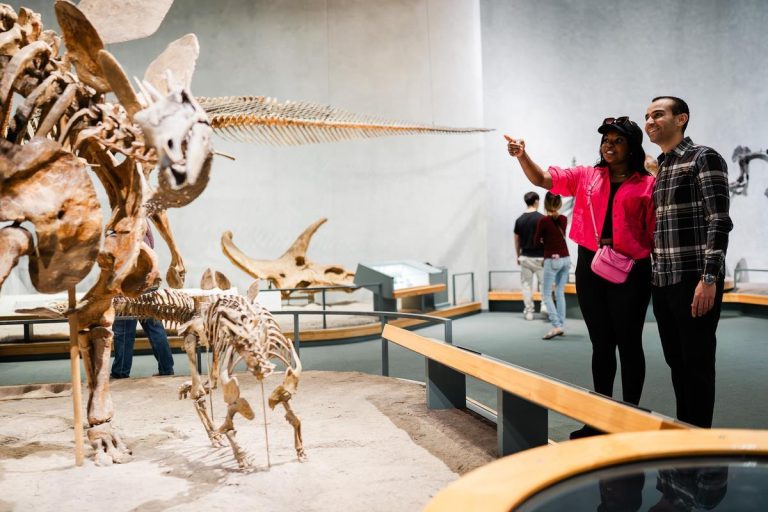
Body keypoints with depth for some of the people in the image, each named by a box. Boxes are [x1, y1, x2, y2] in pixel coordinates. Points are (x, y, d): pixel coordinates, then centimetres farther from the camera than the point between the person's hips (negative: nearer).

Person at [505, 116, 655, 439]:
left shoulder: (647, 184, 0)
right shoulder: (586, 177, 10)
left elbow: (654, 233, -1)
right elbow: (543, 179, 2)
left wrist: (655, 274, -9)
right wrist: (522, 156, -16)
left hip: (630, 270, -3)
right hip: (590, 267, 4)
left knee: (628, 343, 5)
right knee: (601, 343, 11)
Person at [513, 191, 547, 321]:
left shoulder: (519, 220, 2)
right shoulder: (541, 218, -10)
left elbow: (516, 240, 9)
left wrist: (518, 256, 20)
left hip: (525, 257, 3)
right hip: (539, 257, -3)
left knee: (526, 284, 9)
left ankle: (528, 311, 10)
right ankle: (545, 305, -6)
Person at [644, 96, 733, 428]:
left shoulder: (704, 158, -4)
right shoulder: (656, 169, 17)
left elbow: (719, 222, -13)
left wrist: (709, 278, -20)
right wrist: (653, 276, 15)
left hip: (694, 280, -7)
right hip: (663, 282, 7)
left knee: (697, 363, 0)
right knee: (676, 362, 13)